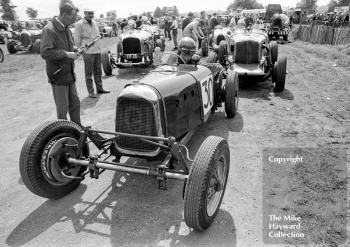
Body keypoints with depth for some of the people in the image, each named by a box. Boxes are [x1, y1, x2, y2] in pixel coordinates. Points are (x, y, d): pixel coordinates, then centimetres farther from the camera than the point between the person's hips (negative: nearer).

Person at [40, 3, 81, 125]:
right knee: (62, 108, 1)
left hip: (69, 74, 8)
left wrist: (75, 51, 7)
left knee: (75, 103, 15)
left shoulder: (66, 29, 11)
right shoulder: (49, 30, -16)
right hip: (58, 75, -8)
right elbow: (45, 53, -25)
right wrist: (66, 54, -24)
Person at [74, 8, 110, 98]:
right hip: (88, 52, -6)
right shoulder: (79, 24, -5)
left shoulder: (94, 23, 14)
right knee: (89, 73, -1)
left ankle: (99, 88, 24)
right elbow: (77, 39, -4)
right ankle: (91, 92, 5)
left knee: (98, 71, 13)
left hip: (97, 51, 6)